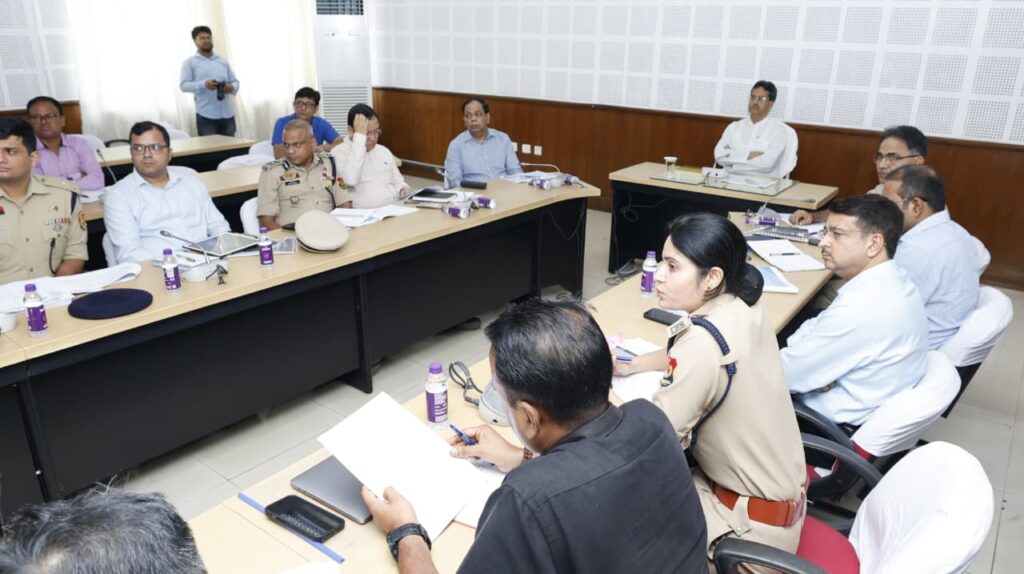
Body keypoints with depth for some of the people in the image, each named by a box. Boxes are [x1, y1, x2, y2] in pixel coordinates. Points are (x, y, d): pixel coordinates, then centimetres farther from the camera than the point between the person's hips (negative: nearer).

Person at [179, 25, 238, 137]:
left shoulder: (223, 62, 18)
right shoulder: (190, 62, 6)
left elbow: (235, 81, 17)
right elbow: (184, 85, -3)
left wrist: (232, 88, -8)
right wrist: (204, 84, -21)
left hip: (227, 114, 4)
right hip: (206, 115, -4)